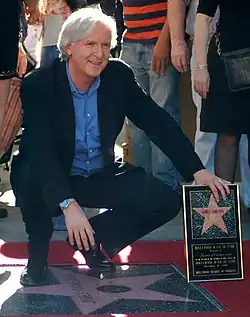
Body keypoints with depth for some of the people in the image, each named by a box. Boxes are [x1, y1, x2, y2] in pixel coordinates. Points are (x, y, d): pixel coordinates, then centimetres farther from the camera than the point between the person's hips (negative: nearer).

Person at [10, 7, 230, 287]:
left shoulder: (119, 76, -8)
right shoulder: (38, 85, -20)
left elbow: (158, 122, -6)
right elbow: (40, 151, -30)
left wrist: (197, 170, -18)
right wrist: (68, 205, -44)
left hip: (101, 176, 4)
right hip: (51, 180, -4)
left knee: (165, 201, -14)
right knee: (31, 185, -37)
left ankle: (93, 238, 7)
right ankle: (38, 255, -7)